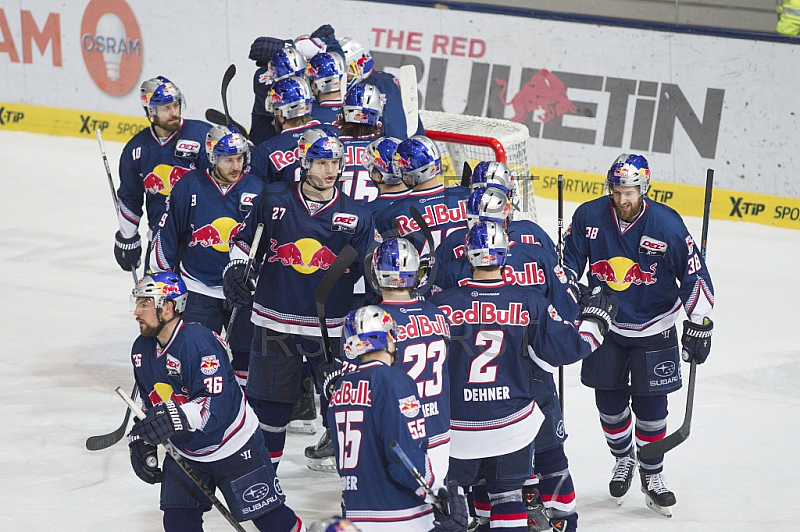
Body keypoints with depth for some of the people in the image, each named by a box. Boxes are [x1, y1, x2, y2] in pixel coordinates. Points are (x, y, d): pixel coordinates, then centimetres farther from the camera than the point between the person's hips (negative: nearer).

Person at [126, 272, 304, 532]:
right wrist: (142, 443, 5)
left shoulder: (198, 342, -26)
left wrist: (173, 418, -48)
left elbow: (214, 406, -35)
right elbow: (150, 405, 15)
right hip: (185, 452, 7)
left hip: (233, 447, -7)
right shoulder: (142, 350, 1)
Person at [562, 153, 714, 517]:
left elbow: (694, 273, -10)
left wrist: (699, 323, -12)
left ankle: (652, 475, 17)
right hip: (605, 326, 2)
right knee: (610, 403, 8)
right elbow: (569, 262, 3)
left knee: (650, 405, 0)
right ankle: (623, 460, 33)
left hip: (653, 330, -2)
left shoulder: (667, 224, -17)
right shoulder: (589, 217, -11)